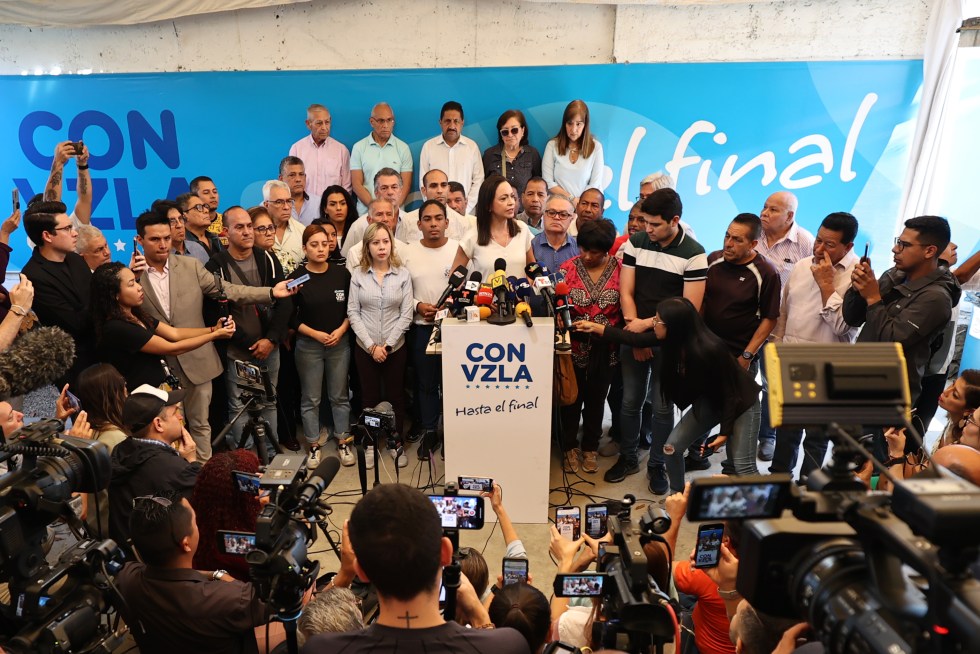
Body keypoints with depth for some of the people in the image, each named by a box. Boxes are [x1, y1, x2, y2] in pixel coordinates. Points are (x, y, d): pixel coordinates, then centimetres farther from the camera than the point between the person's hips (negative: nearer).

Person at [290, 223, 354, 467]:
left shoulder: (341, 273, -2)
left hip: (340, 343, 2)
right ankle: (313, 446, 21)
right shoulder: (296, 277, -8)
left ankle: (343, 442, 23)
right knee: (310, 399, 8)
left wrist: (341, 330, -9)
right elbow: (290, 317, -4)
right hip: (308, 345, -1)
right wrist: (315, 333, -13)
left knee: (339, 396, 11)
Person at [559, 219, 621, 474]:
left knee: (596, 399, 16)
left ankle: (590, 448, 34)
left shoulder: (620, 269, -7)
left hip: (605, 349, 1)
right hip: (575, 346, 0)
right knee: (572, 397, 12)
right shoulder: (568, 268, -6)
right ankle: (570, 446, 32)